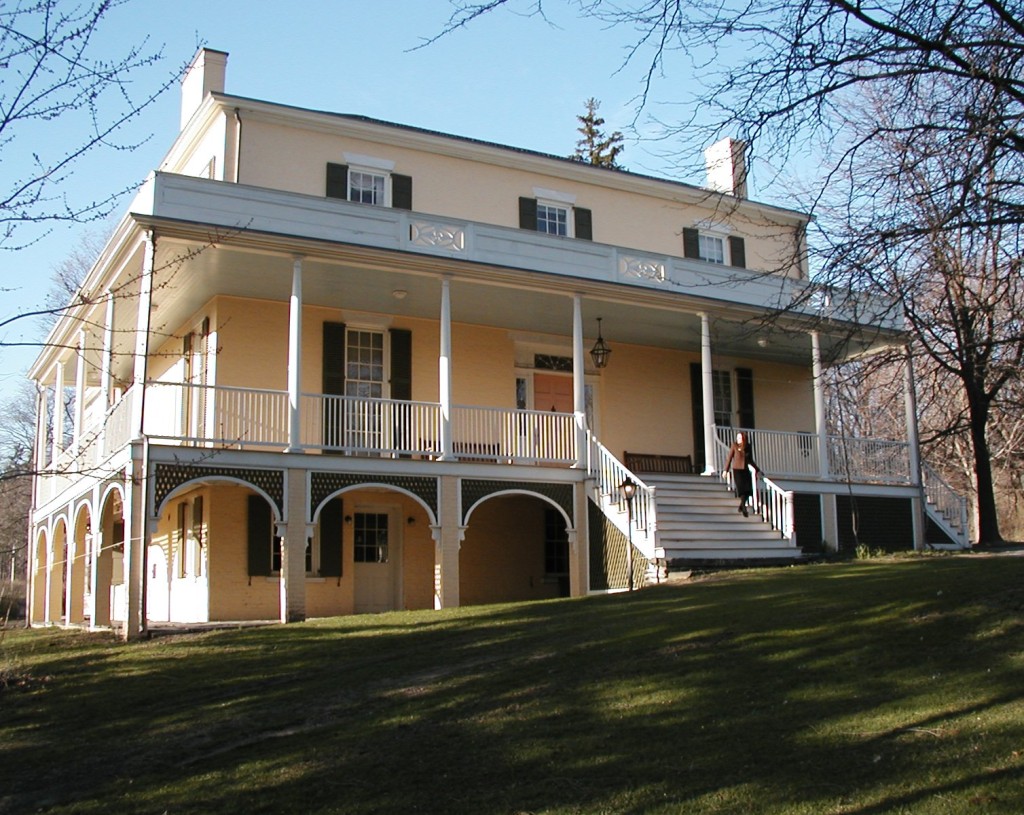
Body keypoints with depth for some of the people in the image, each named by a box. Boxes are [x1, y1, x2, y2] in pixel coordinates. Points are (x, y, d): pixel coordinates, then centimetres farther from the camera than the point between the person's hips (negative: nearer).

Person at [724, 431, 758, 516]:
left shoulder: (748, 447, 5)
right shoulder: (734, 446, -5)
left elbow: (750, 460, 14)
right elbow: (729, 458, -4)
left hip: (745, 470, 4)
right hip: (737, 470, -4)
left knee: (748, 490, -1)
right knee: (741, 490, -10)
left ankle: (741, 506, 20)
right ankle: (744, 509, -3)